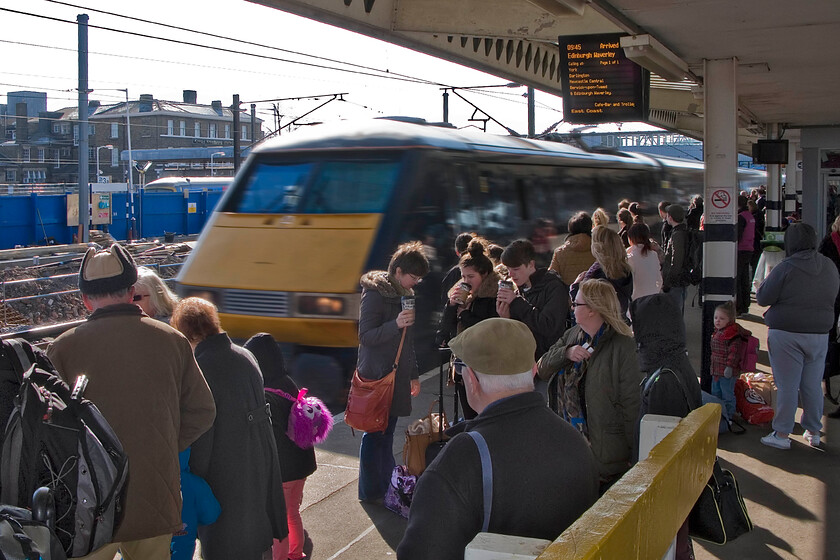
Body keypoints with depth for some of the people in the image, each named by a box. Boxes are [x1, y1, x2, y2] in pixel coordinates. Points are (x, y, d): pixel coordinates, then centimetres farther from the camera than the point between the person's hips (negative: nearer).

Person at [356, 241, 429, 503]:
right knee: (374, 434, -2)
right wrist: (396, 324, -28)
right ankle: (370, 491, 7)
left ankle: (387, 485, 21)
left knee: (387, 432, 13)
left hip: (396, 375, 8)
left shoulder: (404, 294, 14)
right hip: (376, 376, -8)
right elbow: (365, 336, -16)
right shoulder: (375, 294, -12)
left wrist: (413, 374, 23)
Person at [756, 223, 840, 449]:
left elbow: (762, 298, -11)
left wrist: (768, 280, 6)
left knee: (787, 386, 1)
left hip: (786, 334, -5)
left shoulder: (786, 268, -14)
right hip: (820, 333, 5)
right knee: (813, 385, 13)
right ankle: (813, 431, 23)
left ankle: (782, 434, 6)